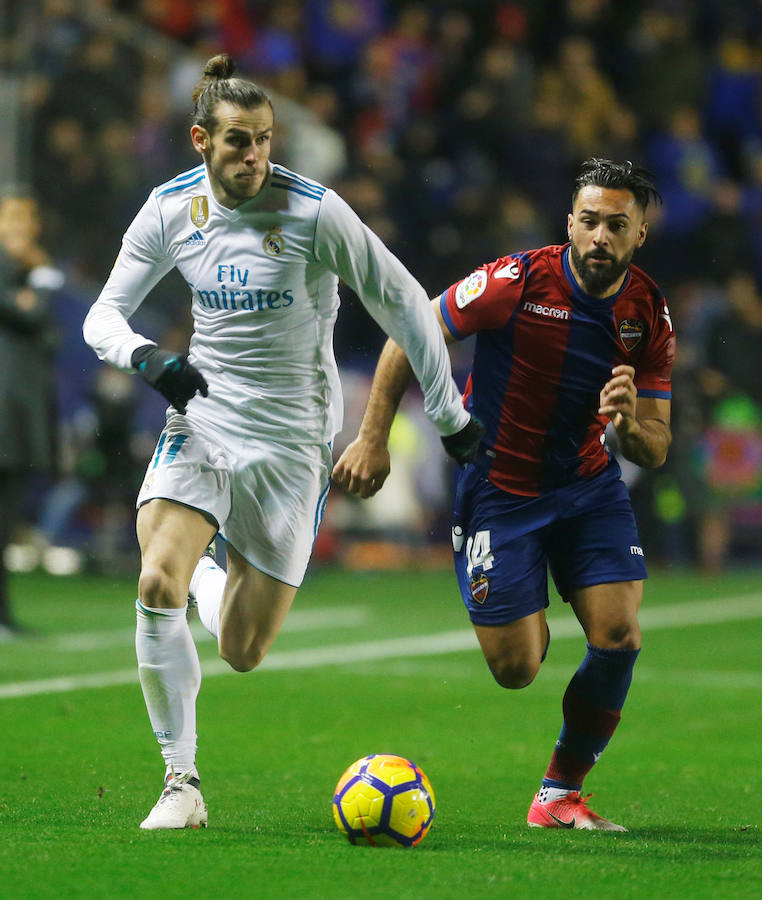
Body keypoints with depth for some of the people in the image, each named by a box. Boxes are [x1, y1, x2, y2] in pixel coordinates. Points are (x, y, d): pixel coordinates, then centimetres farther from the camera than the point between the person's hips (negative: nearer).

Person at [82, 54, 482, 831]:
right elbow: (103, 314, 3)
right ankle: (181, 782, -10)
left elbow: (401, 302, -5)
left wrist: (449, 415, 1)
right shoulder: (171, 209, -3)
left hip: (289, 438, -2)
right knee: (156, 584, -24)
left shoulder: (314, 212, -15)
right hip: (202, 419, 2)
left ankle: (210, 579, 37)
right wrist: (147, 357, -20)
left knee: (243, 653, -1)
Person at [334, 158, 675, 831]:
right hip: (496, 488, -3)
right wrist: (373, 436, -11)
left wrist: (630, 425, -26)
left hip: (588, 484, 3)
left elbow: (656, 453, -2)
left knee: (619, 637, -15)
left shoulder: (649, 314, -7)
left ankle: (560, 795, 5)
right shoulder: (519, 282, -19)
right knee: (515, 670, -6)